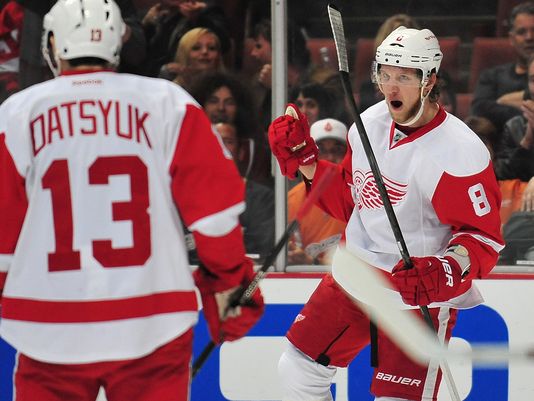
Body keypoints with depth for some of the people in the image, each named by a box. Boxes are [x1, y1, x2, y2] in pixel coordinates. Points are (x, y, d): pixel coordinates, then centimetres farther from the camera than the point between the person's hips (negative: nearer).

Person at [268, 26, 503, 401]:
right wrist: (304, 160, 3)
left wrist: (448, 270, -36)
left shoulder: (461, 152, -23)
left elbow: (485, 238, -19)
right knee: (299, 369, 14)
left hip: (418, 297, -7)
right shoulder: (370, 123, 0)